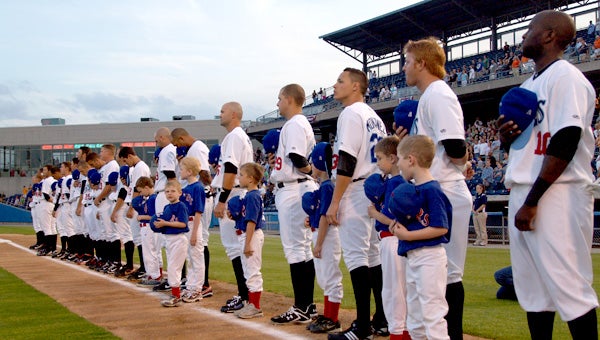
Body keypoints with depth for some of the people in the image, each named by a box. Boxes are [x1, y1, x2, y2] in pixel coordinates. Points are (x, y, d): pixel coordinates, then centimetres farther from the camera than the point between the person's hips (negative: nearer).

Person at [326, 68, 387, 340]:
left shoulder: (350, 114, -10)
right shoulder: (374, 116, 18)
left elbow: (347, 162, -18)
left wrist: (334, 202, -17)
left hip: (356, 191, -9)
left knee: (355, 254, -9)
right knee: (373, 254, 12)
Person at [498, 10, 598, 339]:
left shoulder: (566, 76, -7)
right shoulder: (528, 86, 21)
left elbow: (565, 144, -17)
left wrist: (532, 201, -19)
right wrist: (506, 136, 4)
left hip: (556, 197, -9)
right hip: (522, 195, 9)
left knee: (568, 286, -7)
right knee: (531, 287, 11)